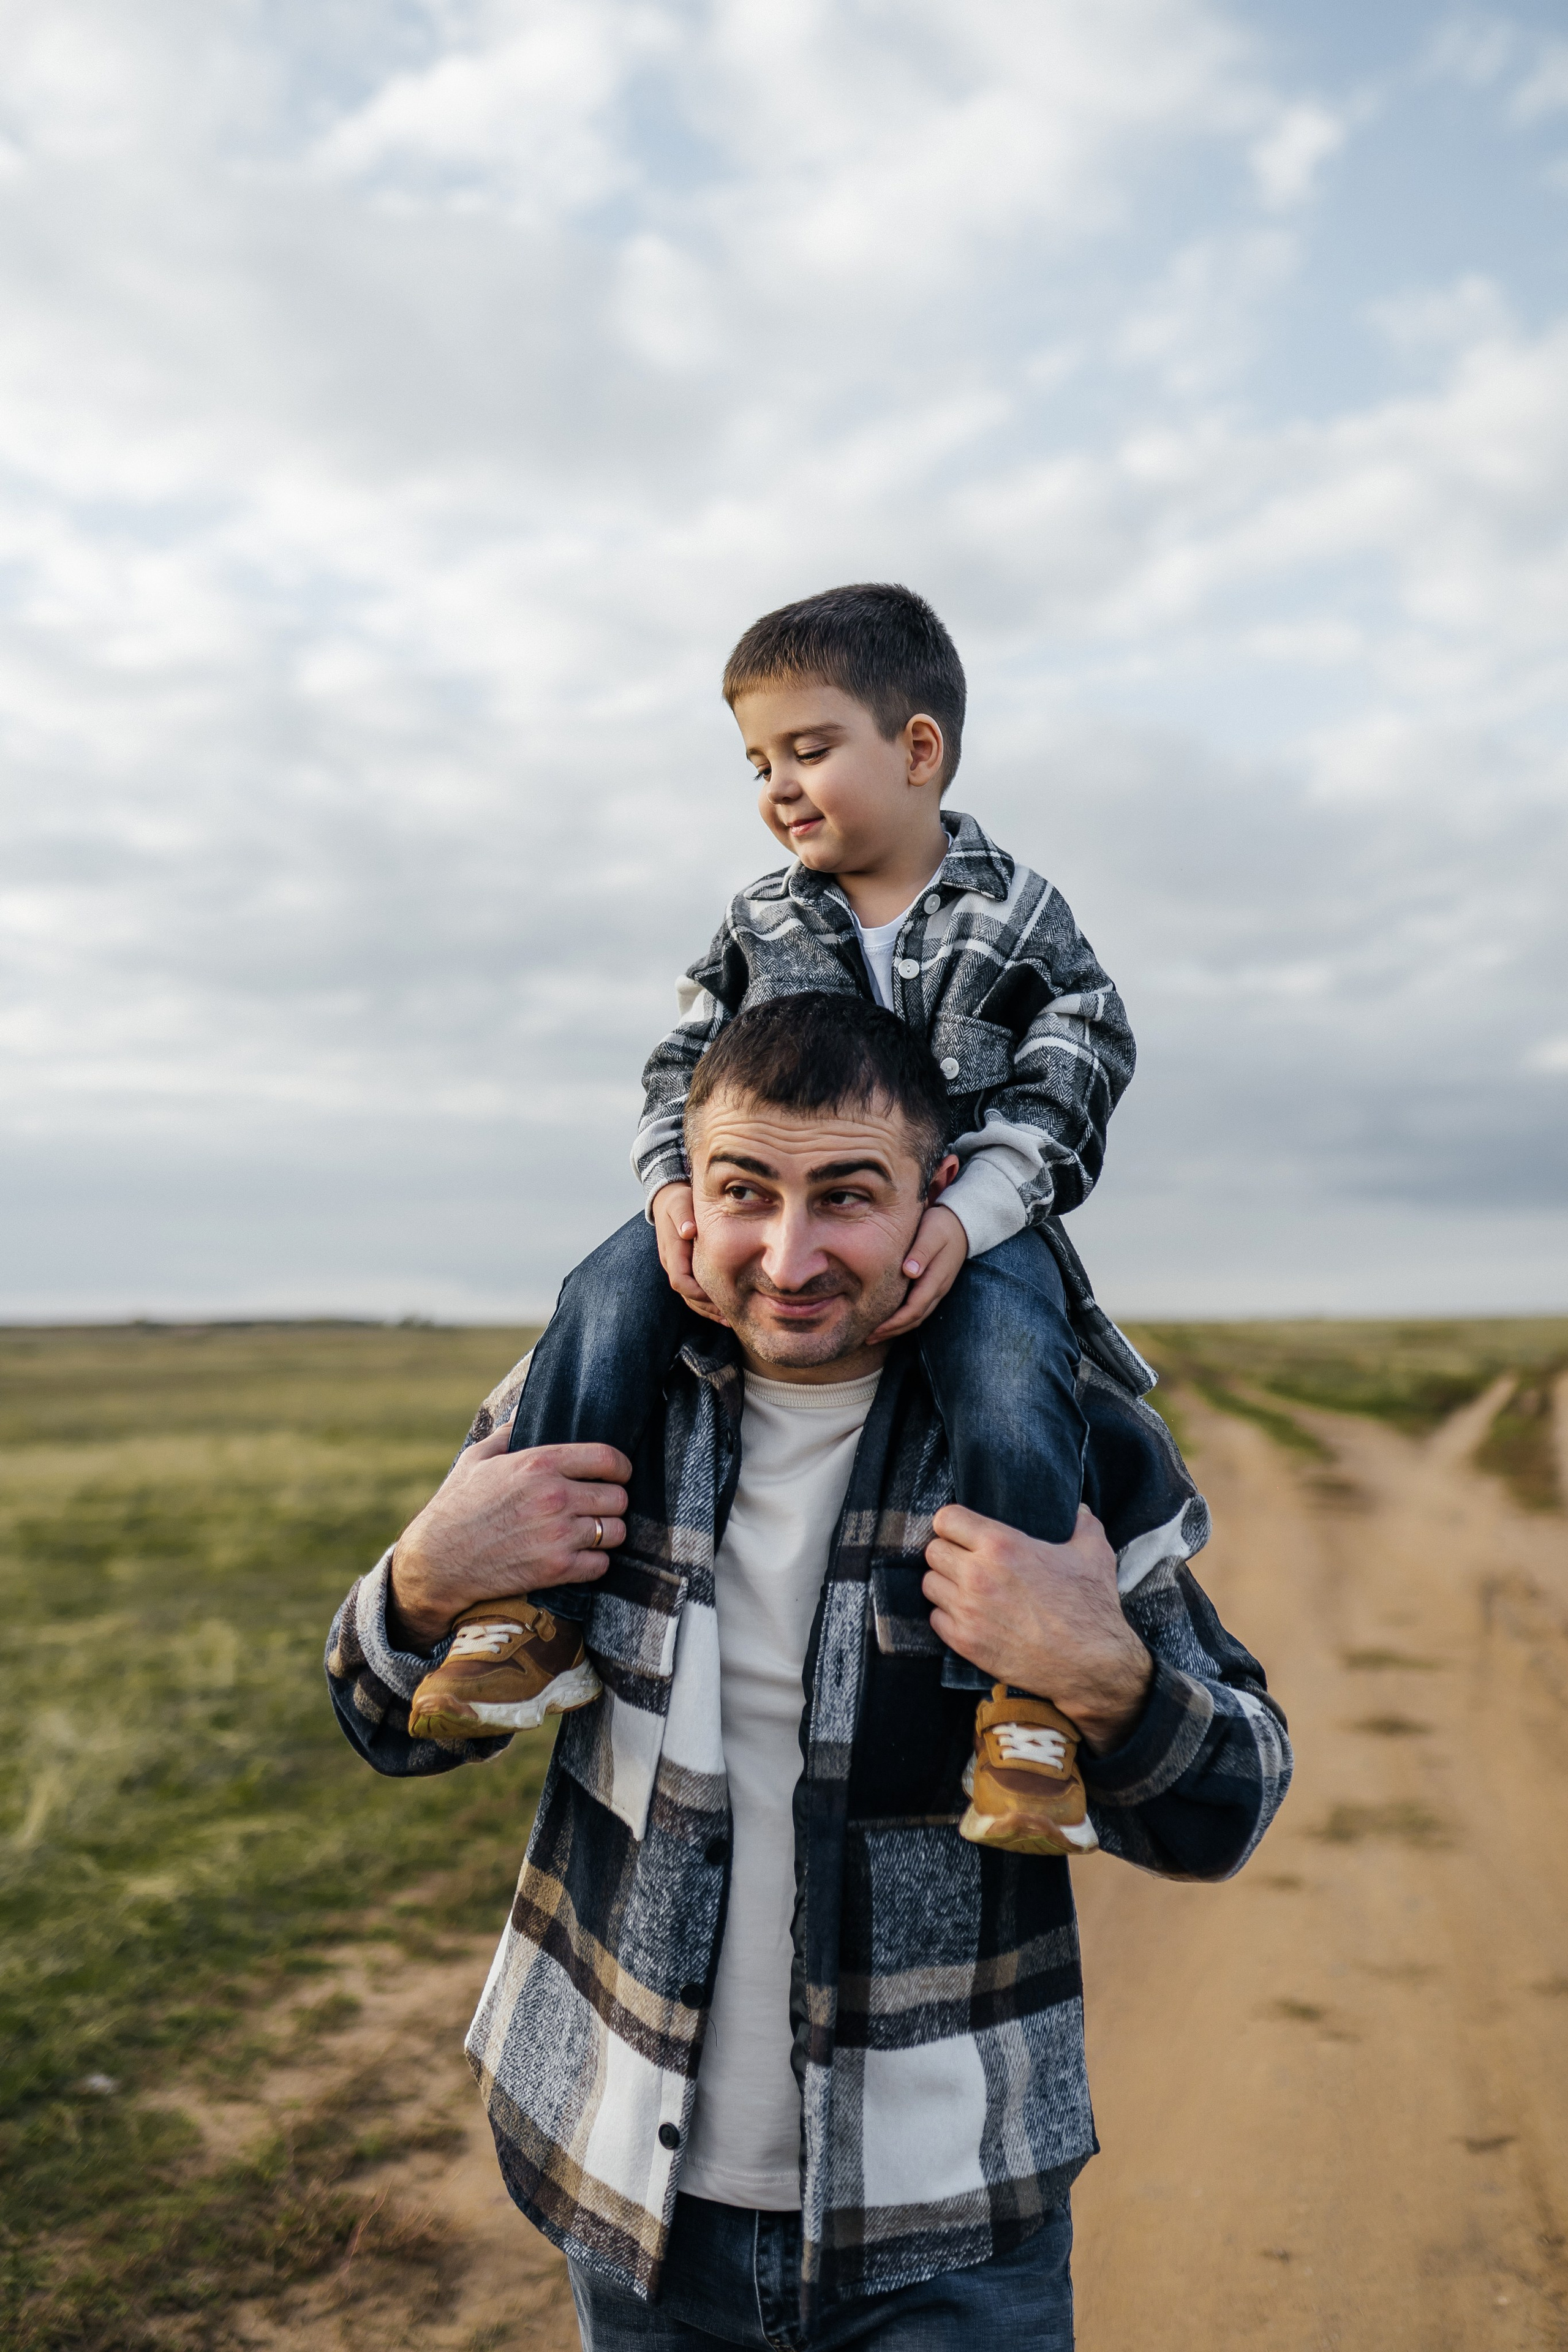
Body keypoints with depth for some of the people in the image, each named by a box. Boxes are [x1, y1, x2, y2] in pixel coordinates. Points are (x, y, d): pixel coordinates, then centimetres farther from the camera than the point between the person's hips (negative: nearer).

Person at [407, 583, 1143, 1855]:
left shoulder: (1020, 917, 2)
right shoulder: (761, 924, 12)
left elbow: (1064, 1095, -6)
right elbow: (686, 1068, 9)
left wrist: (966, 1214, -24)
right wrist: (676, 1182, -13)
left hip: (972, 1215, -2)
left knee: (1010, 1383, -34)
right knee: (611, 1299, -25)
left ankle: (1028, 1686, -22)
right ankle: (542, 1615, -18)